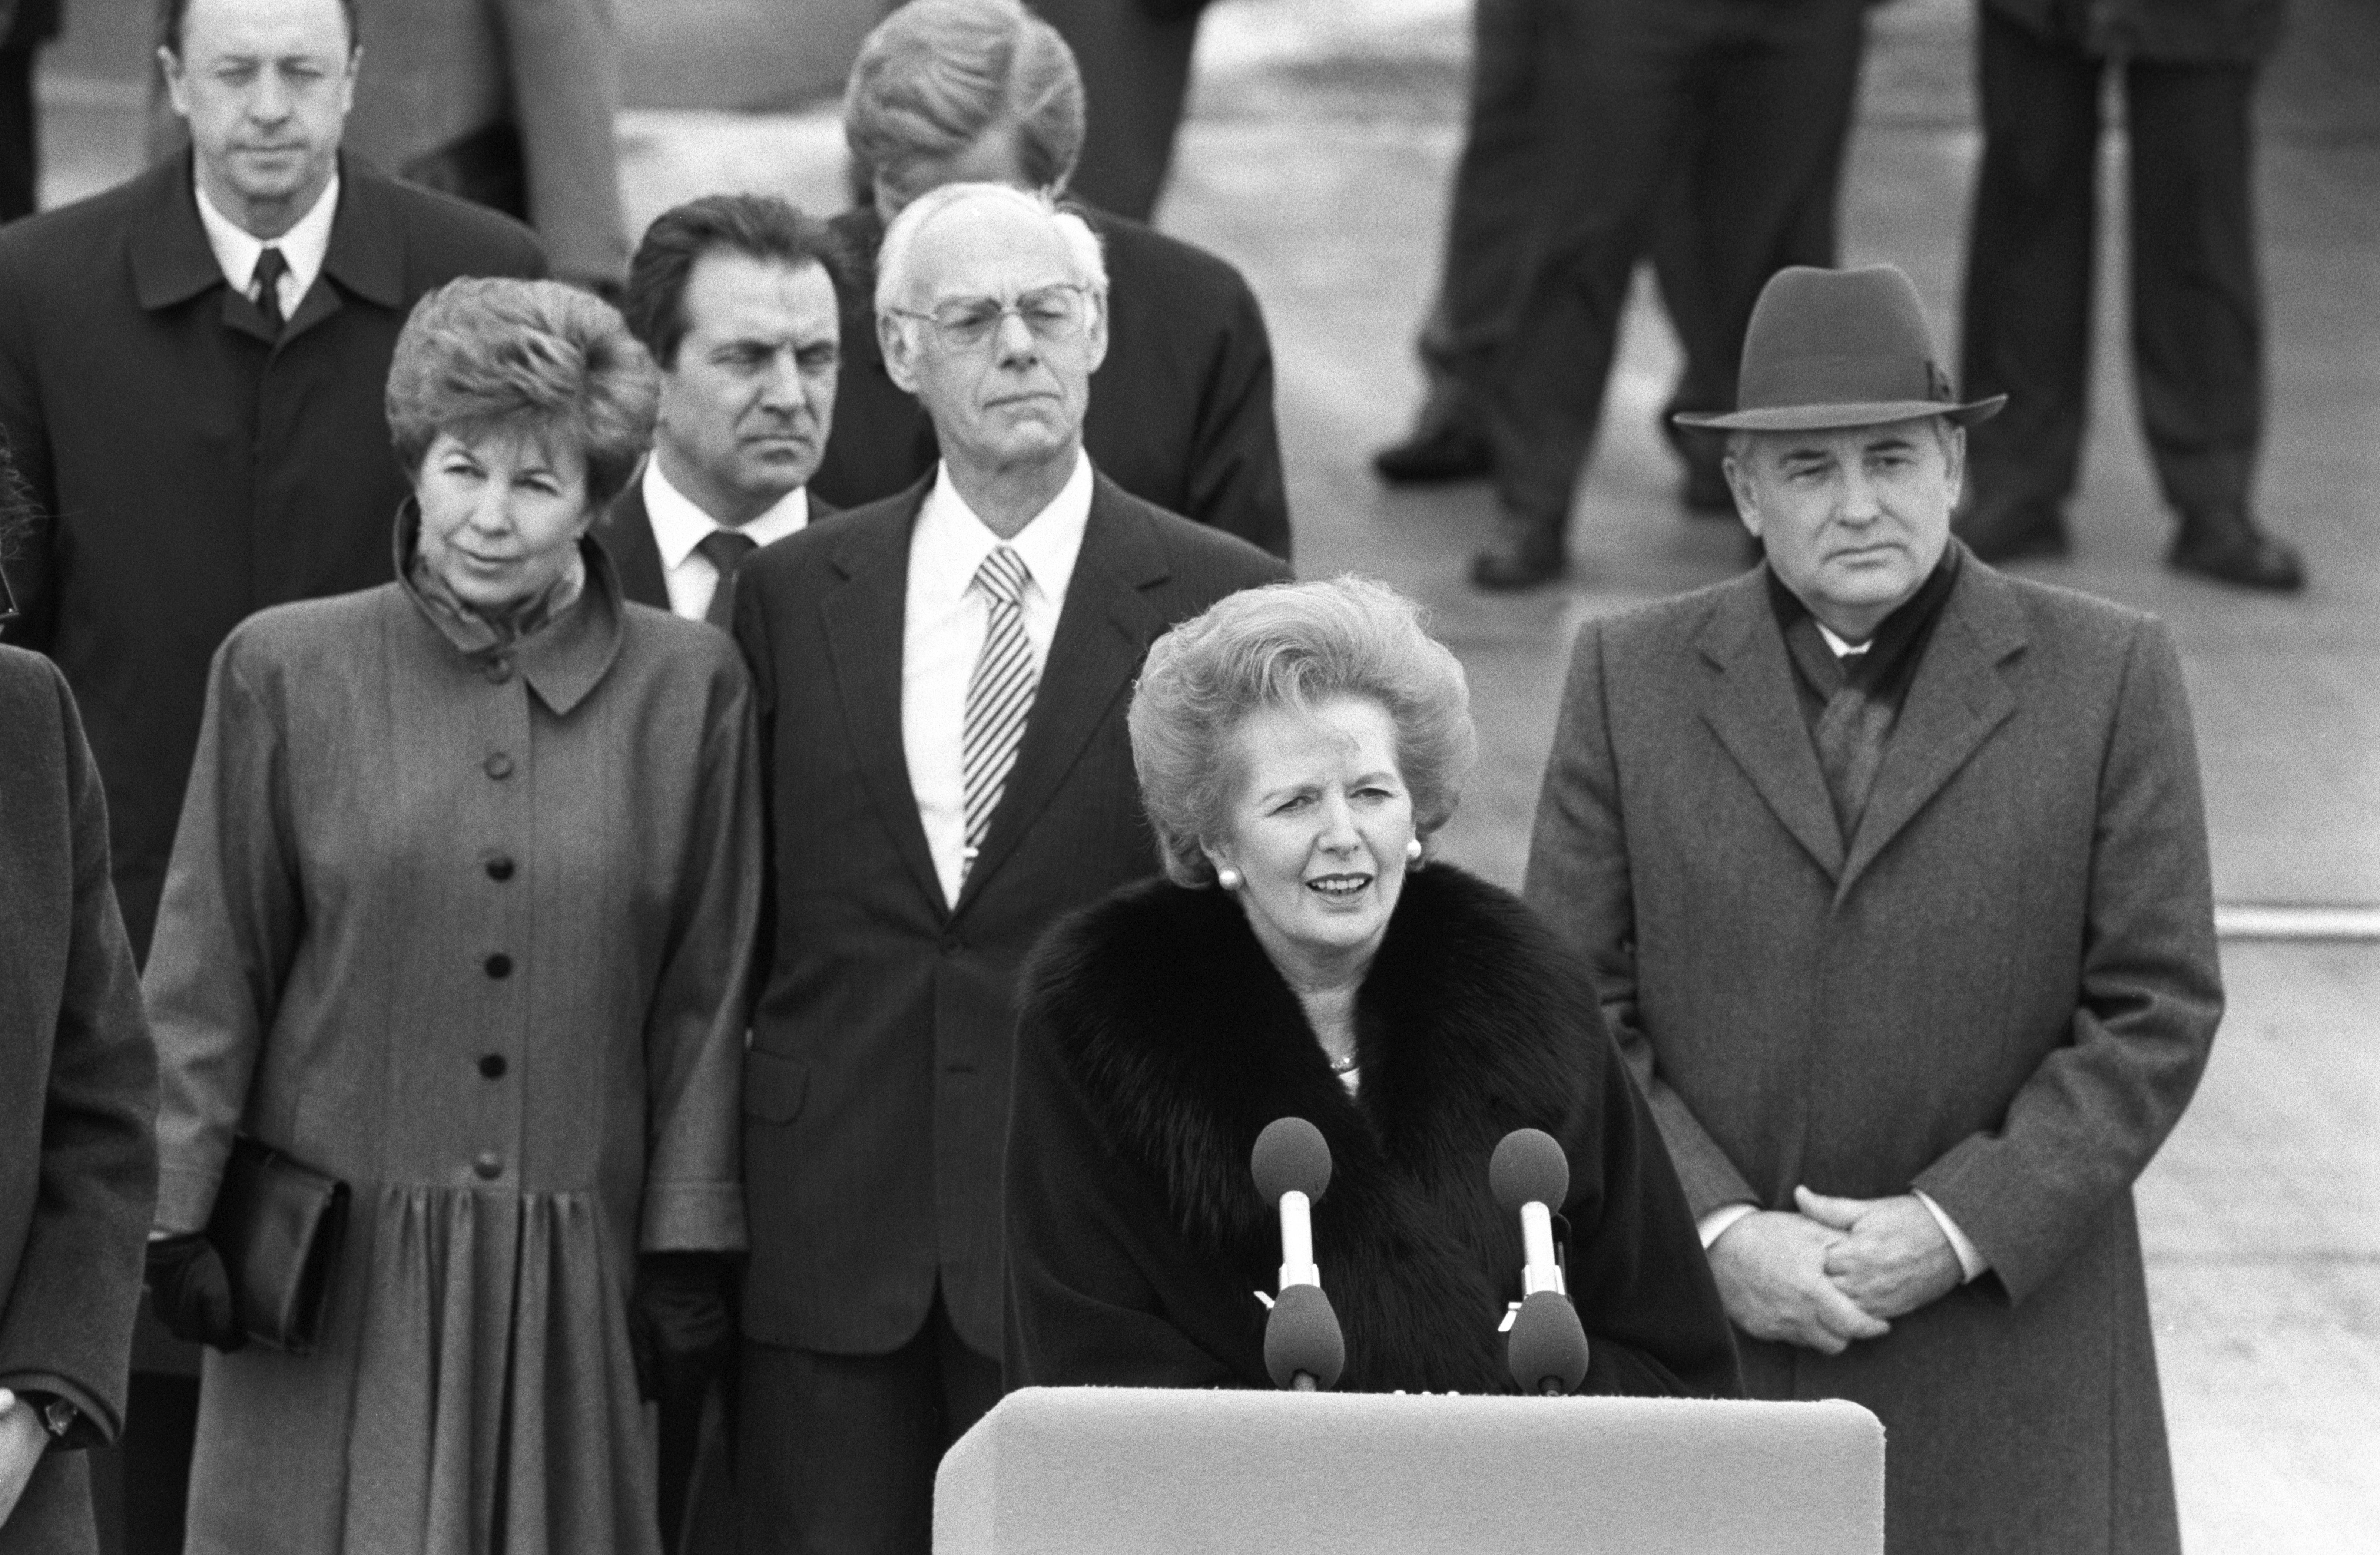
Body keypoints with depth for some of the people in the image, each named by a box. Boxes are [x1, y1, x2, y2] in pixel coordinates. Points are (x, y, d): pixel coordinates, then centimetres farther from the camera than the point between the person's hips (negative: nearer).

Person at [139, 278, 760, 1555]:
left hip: (574, 1269, 1)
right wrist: (179, 1216, 1)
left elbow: (706, 994, 6)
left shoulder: (689, 687, 4)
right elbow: (207, 977, 5)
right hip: (333, 1266, 0)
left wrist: (688, 1247, 3)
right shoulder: (284, 669, 2)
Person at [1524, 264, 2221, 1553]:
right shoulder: (1632, 679, 6)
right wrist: (1718, 1230, -10)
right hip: (1696, 1338, 1)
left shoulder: (2107, 679, 2)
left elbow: (2158, 1010, 0)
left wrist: (1961, 1229, -9)